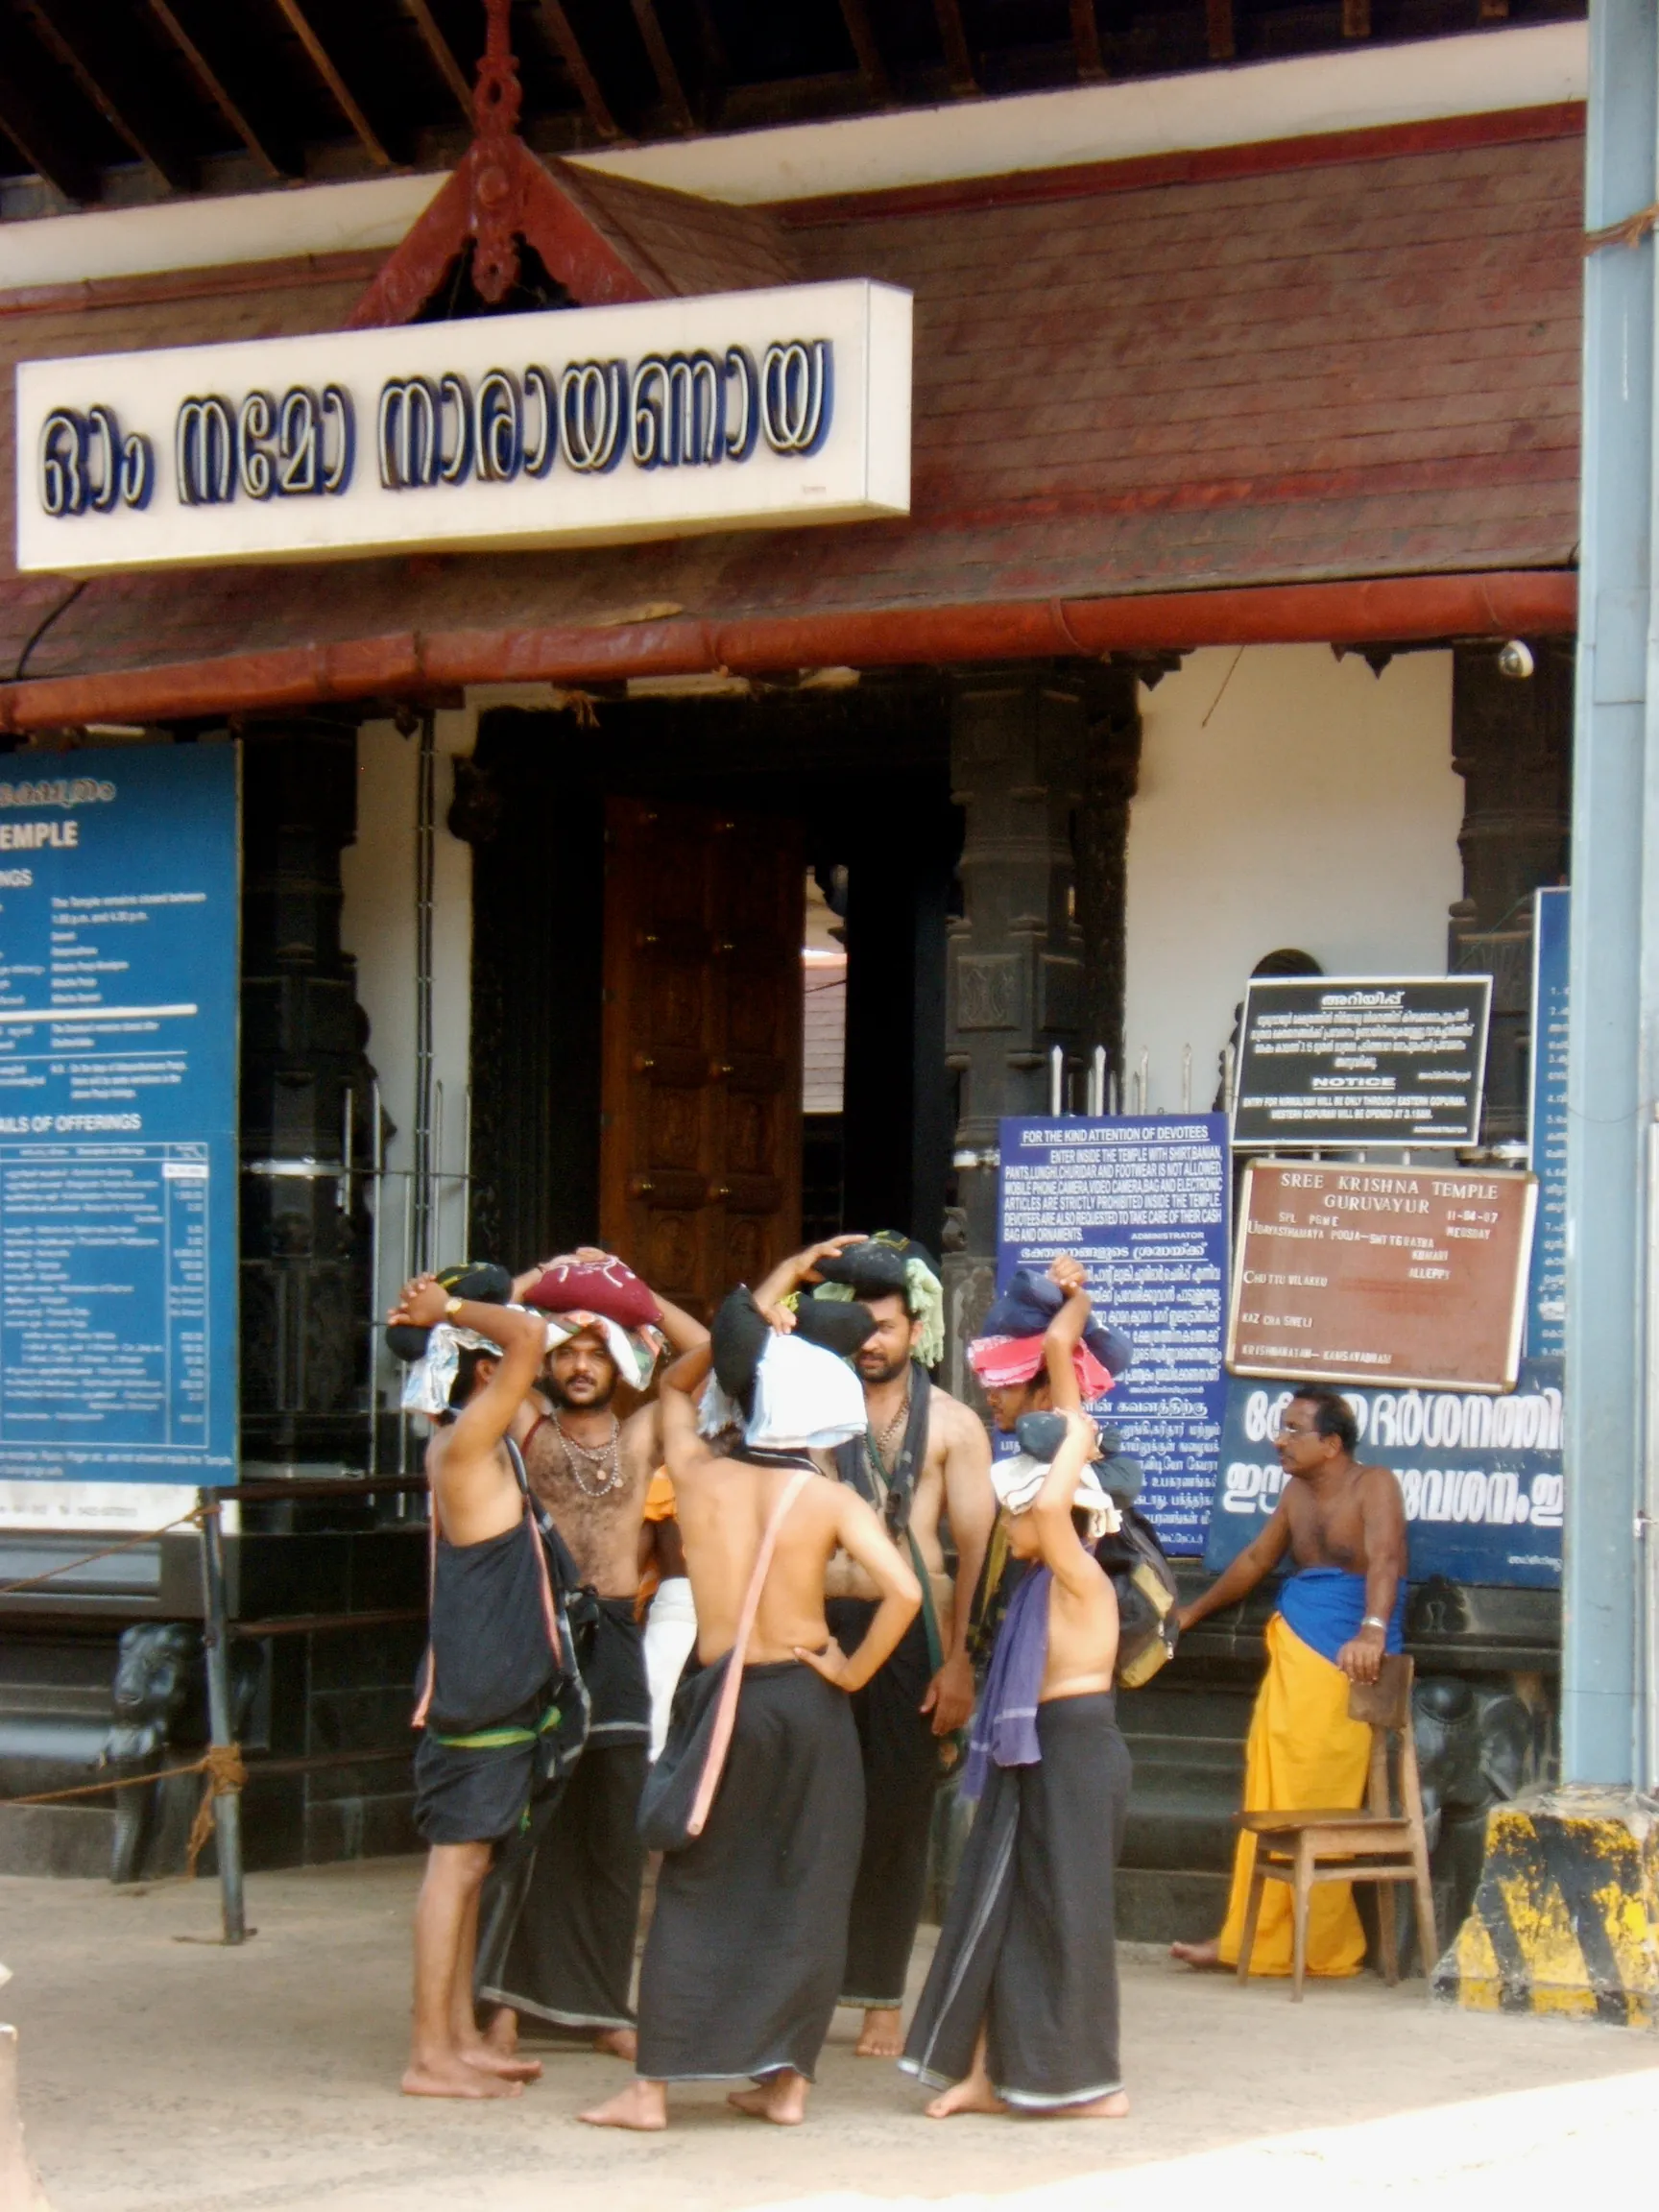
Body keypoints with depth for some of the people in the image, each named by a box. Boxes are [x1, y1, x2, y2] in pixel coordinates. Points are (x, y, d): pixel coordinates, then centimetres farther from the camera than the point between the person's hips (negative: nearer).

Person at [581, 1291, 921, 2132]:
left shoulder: (696, 1471, -3)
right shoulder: (830, 1500, -8)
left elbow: (674, 1386, 18)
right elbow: (903, 1591, -20)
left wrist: (735, 1334, 5)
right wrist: (852, 1672, -8)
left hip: (716, 1694, 1)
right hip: (804, 1698, -1)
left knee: (693, 1889, 7)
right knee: (803, 1891, 10)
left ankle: (653, 2084, 4)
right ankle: (785, 2079, 12)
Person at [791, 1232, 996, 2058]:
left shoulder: (952, 1423, 6)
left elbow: (976, 1548, 1)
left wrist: (959, 1660, -7)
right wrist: (791, 1273, -7)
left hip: (910, 1627, -1)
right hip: (819, 1620, 1)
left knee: (897, 1818, 3)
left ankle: (881, 2000, 11)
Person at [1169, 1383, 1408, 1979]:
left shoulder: (1373, 1486, -8)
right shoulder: (1296, 1494, 15)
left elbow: (1384, 1560, -23)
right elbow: (1255, 1560, 29)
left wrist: (1372, 1631, -40)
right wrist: (1193, 1612, 38)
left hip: (1342, 1662, -8)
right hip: (1291, 1654, 8)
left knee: (1314, 1809, -7)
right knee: (1268, 1801, 6)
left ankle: (1324, 1948, 1)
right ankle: (1253, 1940, 10)